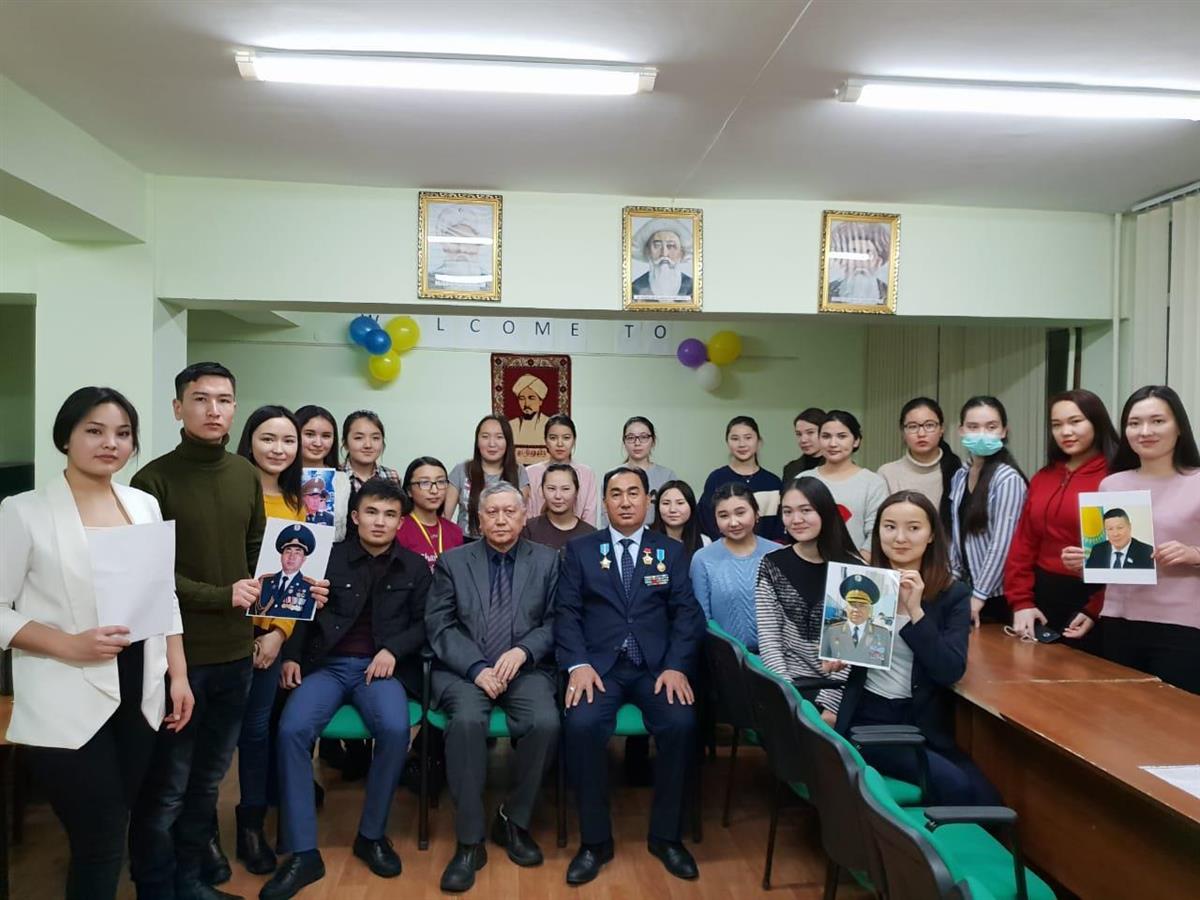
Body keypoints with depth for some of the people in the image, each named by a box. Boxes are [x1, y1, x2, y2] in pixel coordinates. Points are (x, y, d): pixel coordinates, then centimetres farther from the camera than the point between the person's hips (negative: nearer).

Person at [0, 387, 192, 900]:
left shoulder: (146, 505, 6)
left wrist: (179, 675, 7)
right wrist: (70, 645, -21)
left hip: (139, 694, 5)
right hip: (67, 706, -4)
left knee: (114, 833, 17)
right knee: (100, 843, 0)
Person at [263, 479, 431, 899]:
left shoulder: (415, 567, 8)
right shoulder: (330, 556, 5)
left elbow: (424, 623, 8)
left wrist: (393, 649, -9)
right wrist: (291, 656, -7)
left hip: (381, 667, 0)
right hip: (326, 665, 1)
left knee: (395, 730, -30)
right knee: (292, 730, -27)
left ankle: (372, 834, -6)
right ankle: (303, 852, -15)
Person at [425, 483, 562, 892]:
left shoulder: (547, 560, 9)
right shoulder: (452, 562, 8)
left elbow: (554, 623, 3)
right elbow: (440, 627, 0)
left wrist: (522, 651, -15)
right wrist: (477, 668, -14)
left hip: (525, 669, 1)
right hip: (463, 670, 0)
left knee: (546, 722, -28)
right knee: (467, 719, -32)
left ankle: (514, 820, -2)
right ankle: (470, 840, -16)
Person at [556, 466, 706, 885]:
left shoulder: (671, 551, 12)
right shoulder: (579, 549, 10)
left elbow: (686, 614, 4)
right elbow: (566, 613, 2)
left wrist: (676, 666, -11)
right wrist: (578, 665, -14)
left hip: (656, 665, 1)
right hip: (598, 664, 0)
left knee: (681, 723, -27)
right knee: (581, 724, -29)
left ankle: (665, 835, -4)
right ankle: (595, 840, -8)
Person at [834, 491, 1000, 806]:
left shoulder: (953, 594, 2)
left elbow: (951, 672, -11)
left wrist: (916, 611, -20)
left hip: (926, 723, 2)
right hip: (869, 717, -2)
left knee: (987, 798, -18)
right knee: (956, 787, -21)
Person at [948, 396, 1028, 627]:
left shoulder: (1008, 479, -14)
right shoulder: (959, 476, 7)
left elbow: (1002, 543, -17)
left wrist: (979, 594, -16)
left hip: (996, 594, -6)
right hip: (964, 588, 6)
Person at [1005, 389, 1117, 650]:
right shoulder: (1042, 478, 9)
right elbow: (1023, 543, 8)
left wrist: (1096, 611, -13)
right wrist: (1021, 602, 0)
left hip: (1093, 600, -5)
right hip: (1044, 598, 6)